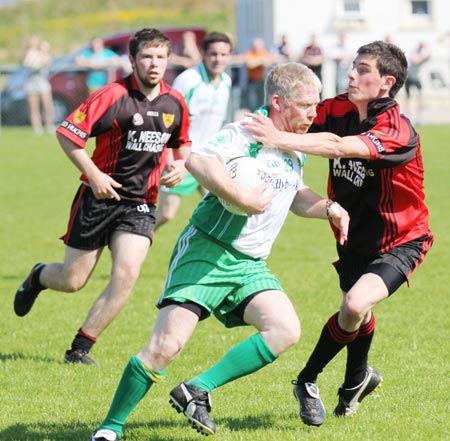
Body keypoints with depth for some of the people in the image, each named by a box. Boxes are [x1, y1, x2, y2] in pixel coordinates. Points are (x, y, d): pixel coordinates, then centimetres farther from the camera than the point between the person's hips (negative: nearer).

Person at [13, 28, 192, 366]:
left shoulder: (175, 103, 3)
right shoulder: (114, 96, -15)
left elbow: (183, 143, 22)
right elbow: (67, 133, -14)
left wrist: (181, 166, 0)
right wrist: (94, 175, -20)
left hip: (140, 203, 3)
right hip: (99, 198, -3)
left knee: (127, 273, -18)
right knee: (73, 281, 4)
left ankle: (80, 349, -5)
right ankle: (38, 277, 43)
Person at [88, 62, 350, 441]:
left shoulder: (297, 150, 14)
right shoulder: (244, 135, -14)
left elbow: (296, 196, 33)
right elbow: (198, 160, -34)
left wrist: (330, 209, 17)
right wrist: (243, 199, -31)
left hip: (250, 265, 8)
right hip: (206, 252, -7)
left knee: (286, 330, -16)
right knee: (167, 344, -15)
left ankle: (198, 390, -9)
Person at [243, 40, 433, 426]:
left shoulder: (397, 132, -30)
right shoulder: (340, 109, -8)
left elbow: (339, 148, -44)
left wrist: (280, 139, -51)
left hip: (400, 241, -7)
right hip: (355, 238, 7)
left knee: (356, 305, -27)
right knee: (355, 314, 23)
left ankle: (308, 380, -6)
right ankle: (358, 379, 53)